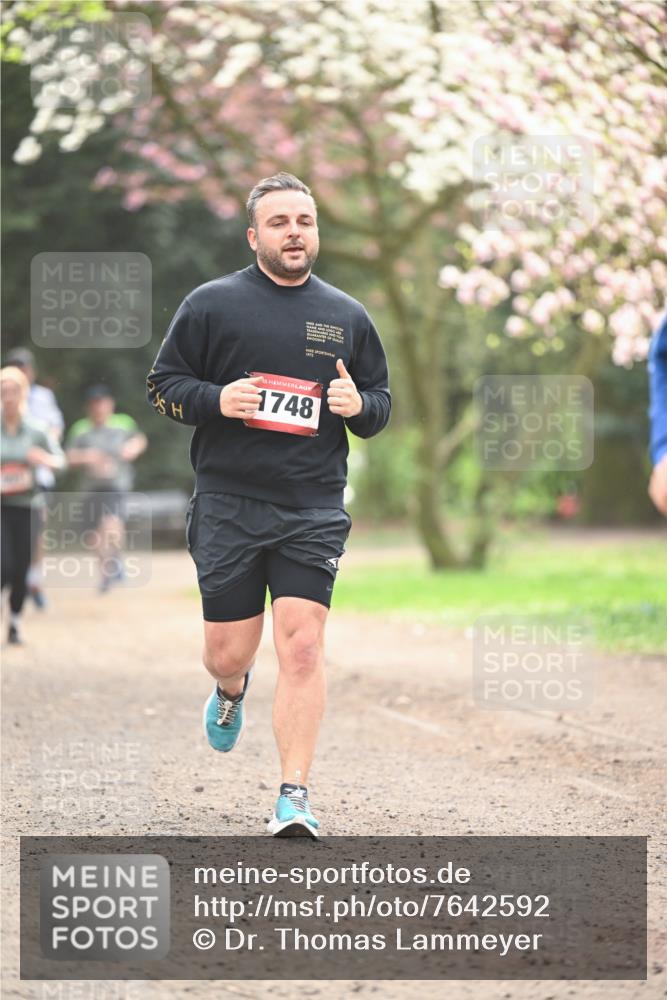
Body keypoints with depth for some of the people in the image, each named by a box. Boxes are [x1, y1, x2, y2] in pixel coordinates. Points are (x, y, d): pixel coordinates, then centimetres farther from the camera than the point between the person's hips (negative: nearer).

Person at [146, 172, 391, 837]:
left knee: (302, 645, -13)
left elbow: (381, 404, 19)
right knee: (228, 653, 3)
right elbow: (162, 385, 6)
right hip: (227, 505, -1)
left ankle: (294, 797, -9)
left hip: (313, 510, 1)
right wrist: (217, 400, -13)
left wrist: (359, 405, -5)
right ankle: (232, 692, 42)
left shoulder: (347, 317, 11)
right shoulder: (211, 304, 3)